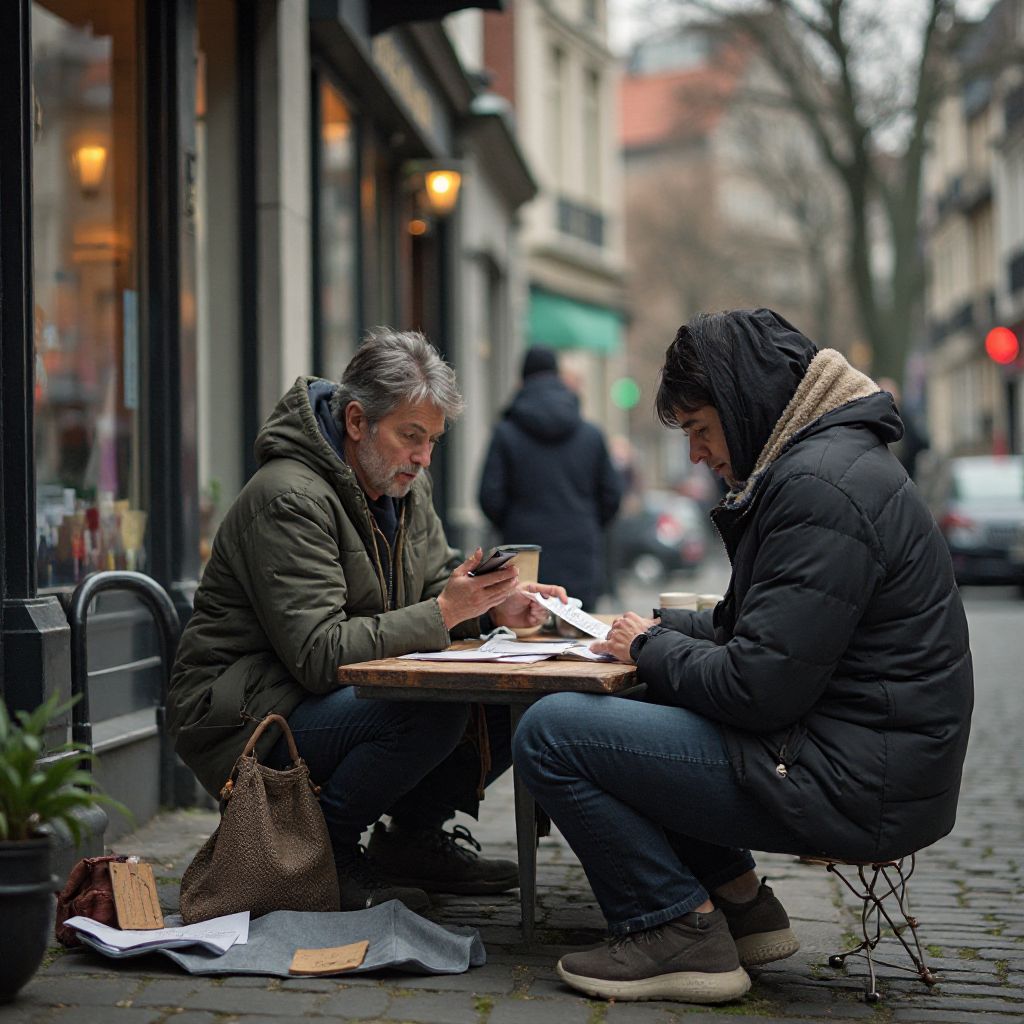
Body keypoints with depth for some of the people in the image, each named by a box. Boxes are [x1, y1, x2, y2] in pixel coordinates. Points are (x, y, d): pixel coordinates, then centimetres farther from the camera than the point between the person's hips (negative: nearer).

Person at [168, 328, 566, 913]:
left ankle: (413, 839, 9)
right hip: (244, 717, -9)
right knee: (434, 711, -32)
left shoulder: (405, 485, 8)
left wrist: (493, 607, -9)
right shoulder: (288, 498, -21)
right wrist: (444, 613, -30)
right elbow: (319, 654, -27)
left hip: (355, 690, 9)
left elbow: (432, 586, 14)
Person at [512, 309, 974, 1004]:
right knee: (619, 712, 24)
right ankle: (738, 903, 19)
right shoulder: (830, 462, 15)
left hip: (852, 785, -11)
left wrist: (650, 650, -5)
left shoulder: (820, 487, -19)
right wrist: (666, 629, 10)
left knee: (549, 733, -10)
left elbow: (758, 687, -23)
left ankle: (679, 932, -3)